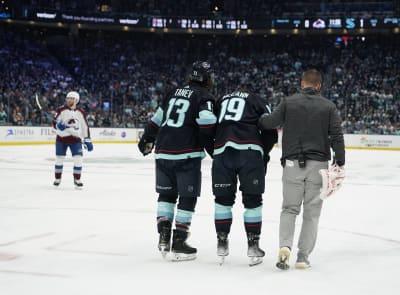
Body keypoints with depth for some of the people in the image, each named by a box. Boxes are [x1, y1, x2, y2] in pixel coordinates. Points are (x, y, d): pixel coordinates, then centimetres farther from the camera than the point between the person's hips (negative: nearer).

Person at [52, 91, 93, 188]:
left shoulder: (81, 113, 3)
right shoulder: (61, 110, -5)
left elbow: (85, 127, 9)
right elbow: (54, 122, -3)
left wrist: (87, 140, 7)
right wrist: (59, 125, -26)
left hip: (76, 139, 1)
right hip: (62, 138, -1)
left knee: (78, 159, -9)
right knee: (59, 159, 4)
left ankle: (77, 180, 3)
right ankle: (57, 179, 22)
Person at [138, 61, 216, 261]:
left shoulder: (174, 93, 17)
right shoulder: (204, 97, -2)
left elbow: (157, 119, 22)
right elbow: (207, 126, -16)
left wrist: (147, 140, 34)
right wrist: (215, 150, -7)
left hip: (163, 152, 6)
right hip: (187, 155, -6)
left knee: (167, 194, 18)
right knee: (188, 197, 3)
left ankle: (163, 237, 14)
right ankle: (178, 243, 2)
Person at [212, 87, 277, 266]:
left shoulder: (221, 101, 31)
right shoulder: (258, 101, 22)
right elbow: (270, 131, 9)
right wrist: (264, 155, 18)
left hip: (222, 150, 3)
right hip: (250, 151, -3)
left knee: (223, 198, 15)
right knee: (252, 200, 6)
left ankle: (222, 242, 18)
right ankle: (253, 245, 8)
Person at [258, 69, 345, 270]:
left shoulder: (289, 102, 0)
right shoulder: (329, 106, 2)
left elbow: (270, 122, -2)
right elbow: (337, 135, -3)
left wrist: (259, 120, 19)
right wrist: (340, 162, 2)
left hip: (293, 162, 0)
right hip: (318, 164, 0)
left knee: (290, 208, 10)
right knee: (312, 211, 8)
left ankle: (285, 246, -10)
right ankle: (303, 256, 6)